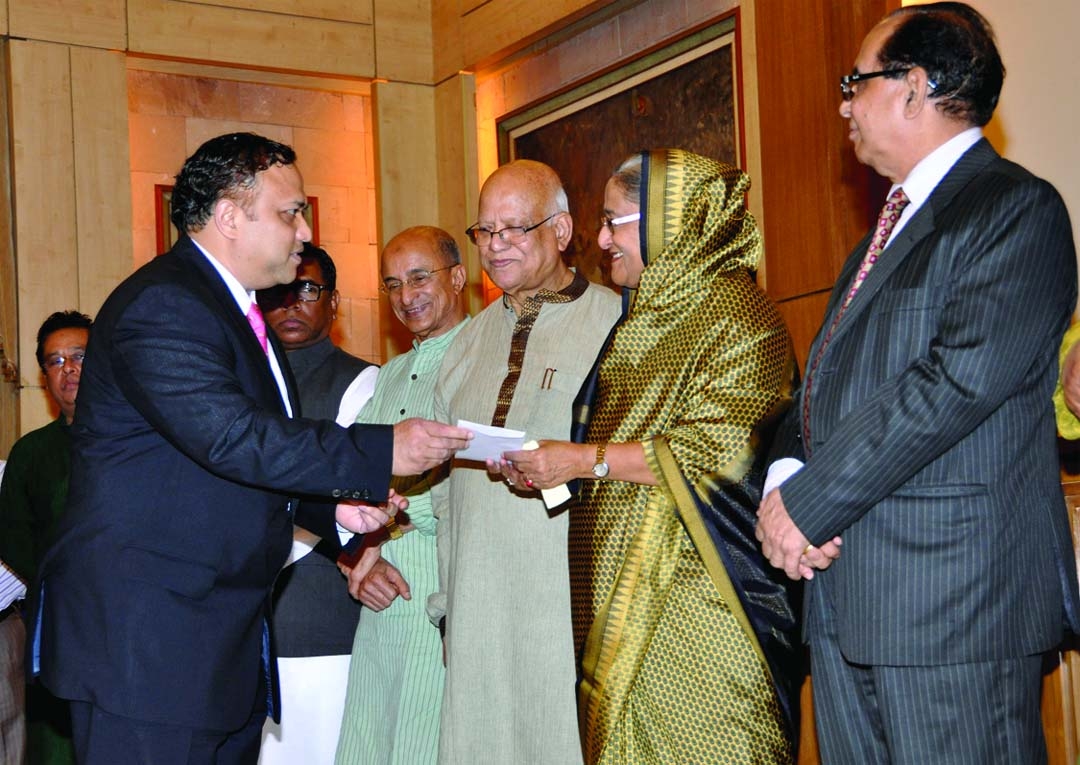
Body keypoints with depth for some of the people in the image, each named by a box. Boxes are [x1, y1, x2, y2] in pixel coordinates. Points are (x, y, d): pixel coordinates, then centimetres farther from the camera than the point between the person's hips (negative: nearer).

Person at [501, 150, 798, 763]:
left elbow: (722, 448, -20)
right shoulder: (646, 316, 19)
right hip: (624, 596, 8)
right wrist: (546, 464, 8)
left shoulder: (734, 311, -9)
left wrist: (586, 459, -16)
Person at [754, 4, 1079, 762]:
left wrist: (810, 504, -16)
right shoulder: (894, 221, 21)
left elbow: (958, 381, -20)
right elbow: (830, 375, 17)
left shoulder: (1018, 208, -8)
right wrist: (788, 482, -3)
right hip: (845, 590, 9)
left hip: (954, 588, -8)